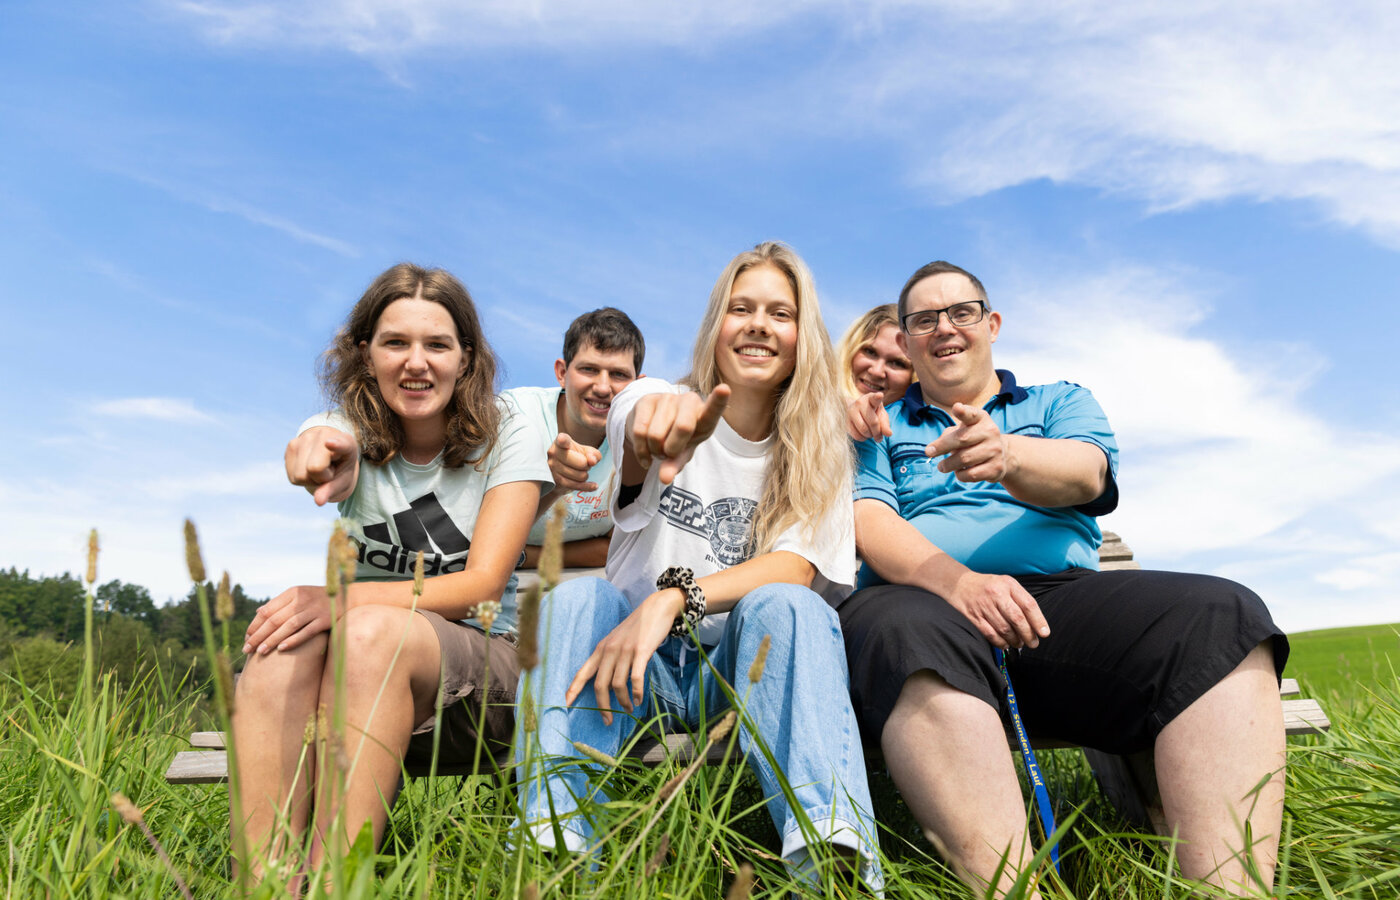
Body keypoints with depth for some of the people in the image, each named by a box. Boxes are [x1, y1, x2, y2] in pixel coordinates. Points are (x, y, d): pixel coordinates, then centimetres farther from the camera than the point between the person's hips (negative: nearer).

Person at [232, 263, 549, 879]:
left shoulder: (504, 442, -4)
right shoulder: (348, 431, 3)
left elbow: (483, 584, -14)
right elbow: (328, 461, -25)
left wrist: (349, 599, -29)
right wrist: (324, 458, -50)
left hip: (482, 671, -2)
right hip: (362, 672, 3)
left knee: (372, 632, -33)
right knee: (285, 638, -29)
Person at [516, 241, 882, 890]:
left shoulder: (818, 450, 2)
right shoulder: (656, 402, -2)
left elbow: (799, 567, -14)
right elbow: (635, 449, -28)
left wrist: (673, 597, -31)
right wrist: (658, 424, -55)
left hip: (742, 665, 0)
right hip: (635, 651, 0)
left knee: (788, 604, -30)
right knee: (575, 598, -29)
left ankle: (834, 852, -41)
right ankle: (551, 848, -35)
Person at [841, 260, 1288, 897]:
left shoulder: (1061, 402, 24)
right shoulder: (878, 429, 21)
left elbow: (1084, 473, 0)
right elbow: (871, 524, 2)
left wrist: (1007, 454, -25)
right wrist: (956, 580, -20)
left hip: (1063, 596, 2)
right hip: (920, 598, -1)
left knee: (1224, 618, -26)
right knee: (910, 630, -38)